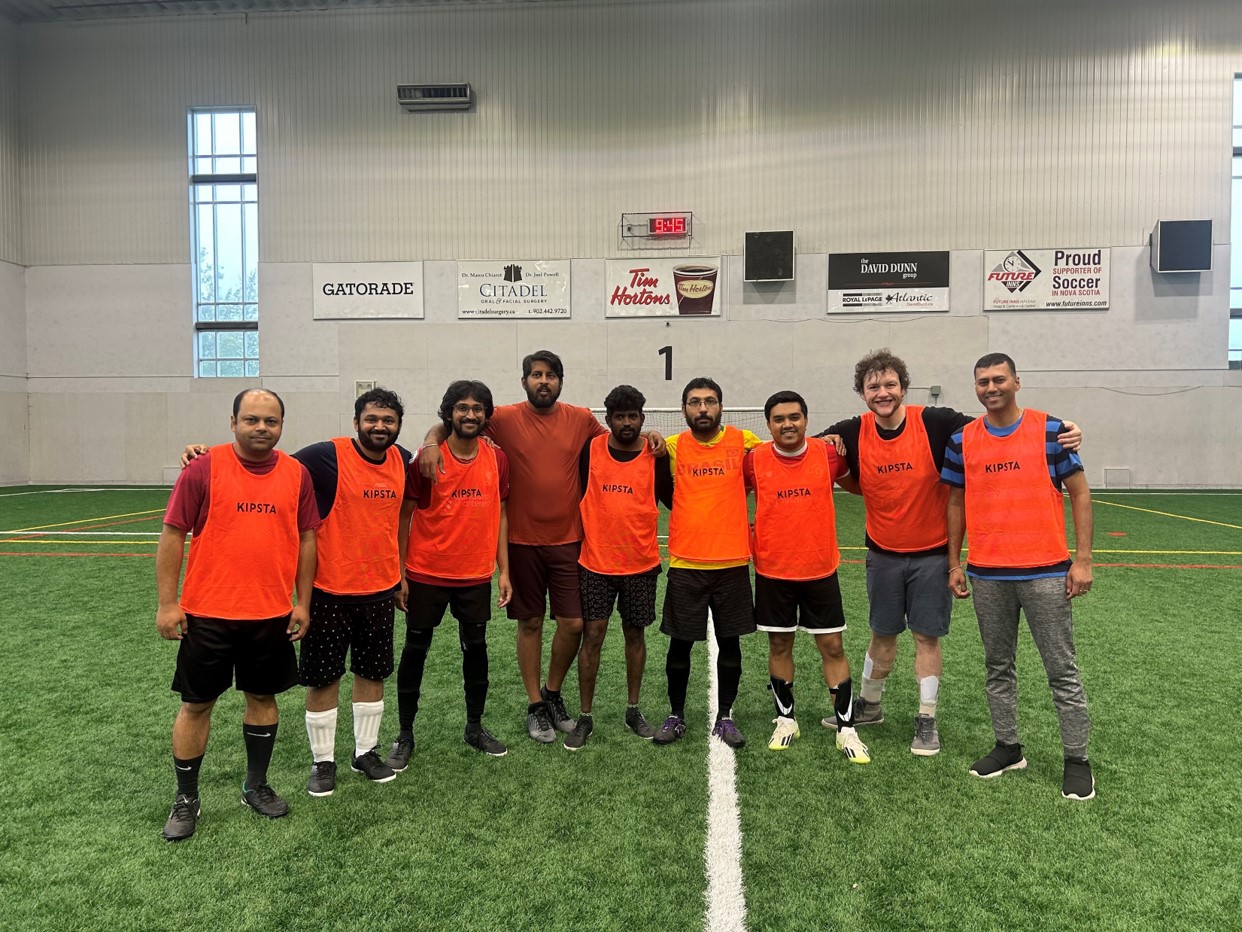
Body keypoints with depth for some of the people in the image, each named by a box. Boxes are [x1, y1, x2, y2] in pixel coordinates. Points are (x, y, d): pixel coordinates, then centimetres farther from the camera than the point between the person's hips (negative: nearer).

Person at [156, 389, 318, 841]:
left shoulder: (296, 473, 1)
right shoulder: (204, 468, -7)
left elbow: (306, 539, 6)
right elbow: (172, 535, -5)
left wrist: (303, 603, 4)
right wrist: (167, 604, -8)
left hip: (273, 614, 3)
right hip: (207, 613, -2)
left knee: (263, 697, 14)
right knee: (196, 703, 8)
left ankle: (257, 786, 32)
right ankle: (185, 799, 25)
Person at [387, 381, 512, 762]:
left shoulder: (497, 460, -1)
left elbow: (500, 515, 6)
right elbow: (404, 516, -5)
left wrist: (504, 571, 3)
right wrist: (399, 574, -7)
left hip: (476, 576, 3)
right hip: (426, 575, -2)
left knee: (476, 648, 12)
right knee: (415, 650, 8)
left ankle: (475, 727, 30)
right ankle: (405, 735, 23)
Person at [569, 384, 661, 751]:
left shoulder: (656, 456, -3)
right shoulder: (590, 450, -2)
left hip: (641, 563, 1)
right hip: (595, 562, 0)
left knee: (635, 634, 12)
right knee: (592, 635, 1)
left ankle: (633, 710, 28)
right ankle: (585, 717, 14)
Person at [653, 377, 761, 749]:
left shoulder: (743, 442, 0)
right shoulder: (672, 448, 0)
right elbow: (662, 494, 8)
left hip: (733, 562, 0)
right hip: (685, 564, 0)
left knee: (730, 642, 9)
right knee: (680, 643, 8)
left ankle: (725, 717, 25)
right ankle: (676, 716, 25)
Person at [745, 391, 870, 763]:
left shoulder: (828, 453, -5)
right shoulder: (754, 460, -7)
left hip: (821, 569, 0)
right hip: (772, 571, 0)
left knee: (832, 647, 5)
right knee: (779, 645, 11)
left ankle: (846, 728, 16)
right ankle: (785, 719, 28)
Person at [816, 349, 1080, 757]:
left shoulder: (934, 422, -15)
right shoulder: (854, 433, -8)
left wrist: (1059, 432, -25)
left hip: (932, 553, -2)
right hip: (883, 554, 2)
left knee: (927, 636, 5)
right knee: (882, 634, 14)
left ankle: (927, 720, 21)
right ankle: (869, 705, 33)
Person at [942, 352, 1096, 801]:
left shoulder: (1049, 429, -3)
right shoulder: (962, 440, 4)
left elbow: (1079, 494, 0)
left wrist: (1083, 559, -6)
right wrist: (954, 564, 8)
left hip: (1046, 571, -3)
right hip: (987, 575, 3)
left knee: (1062, 670, 5)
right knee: (998, 667, 13)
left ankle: (1077, 759, 18)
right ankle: (1008, 747, 27)